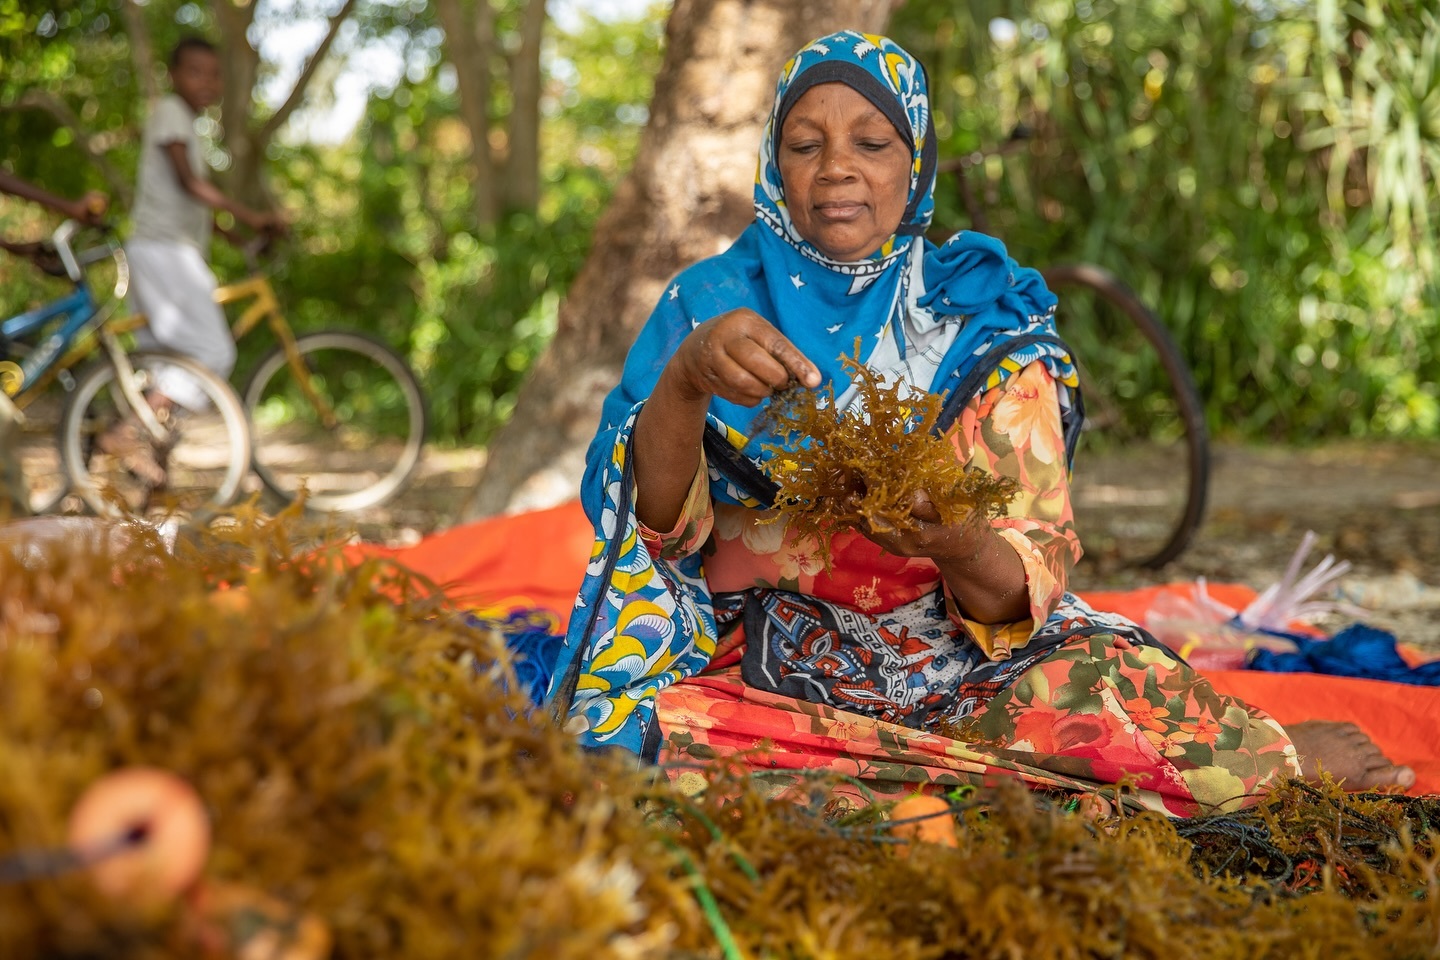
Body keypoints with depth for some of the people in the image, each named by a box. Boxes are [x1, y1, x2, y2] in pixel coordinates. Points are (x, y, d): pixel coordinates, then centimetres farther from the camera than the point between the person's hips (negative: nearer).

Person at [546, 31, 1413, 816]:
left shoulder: (983, 322, 2)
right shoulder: (712, 301, 4)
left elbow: (1027, 583, -6)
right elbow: (651, 516, -9)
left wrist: (955, 544, -29)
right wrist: (684, 378, -28)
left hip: (955, 651, -1)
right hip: (754, 664, 2)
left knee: (1109, 685, -33)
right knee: (618, 730, -32)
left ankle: (1280, 758, 2)